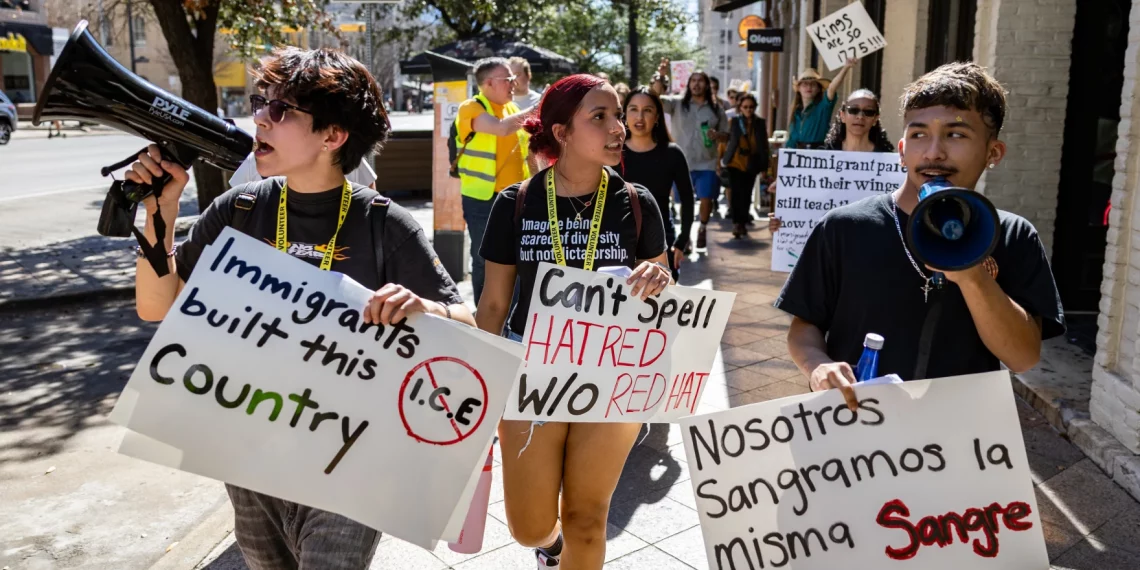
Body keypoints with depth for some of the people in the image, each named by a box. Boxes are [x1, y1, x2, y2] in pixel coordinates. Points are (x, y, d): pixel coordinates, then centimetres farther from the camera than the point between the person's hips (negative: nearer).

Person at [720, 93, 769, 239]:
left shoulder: (760, 123, 4)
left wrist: (764, 166, 2)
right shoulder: (734, 121, 0)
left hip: (751, 165, 2)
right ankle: (737, 223, -6)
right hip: (735, 163, -2)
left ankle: (743, 223, 21)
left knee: (747, 194, 8)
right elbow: (727, 140, 0)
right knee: (737, 193, -8)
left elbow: (764, 145, 5)